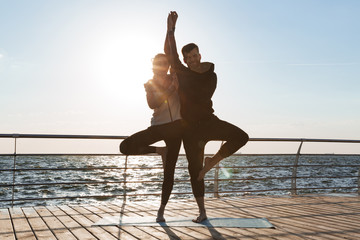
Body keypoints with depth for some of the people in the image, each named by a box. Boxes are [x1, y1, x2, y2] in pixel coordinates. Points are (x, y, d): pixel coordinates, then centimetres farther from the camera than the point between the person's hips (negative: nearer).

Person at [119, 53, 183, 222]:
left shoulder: (175, 78, 6)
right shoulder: (149, 84, 8)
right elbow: (152, 104, -11)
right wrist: (170, 90, -19)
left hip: (175, 126, -2)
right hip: (157, 127, 2)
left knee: (169, 171, -3)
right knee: (125, 146, -16)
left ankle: (161, 209, 6)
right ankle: (160, 150, 3)